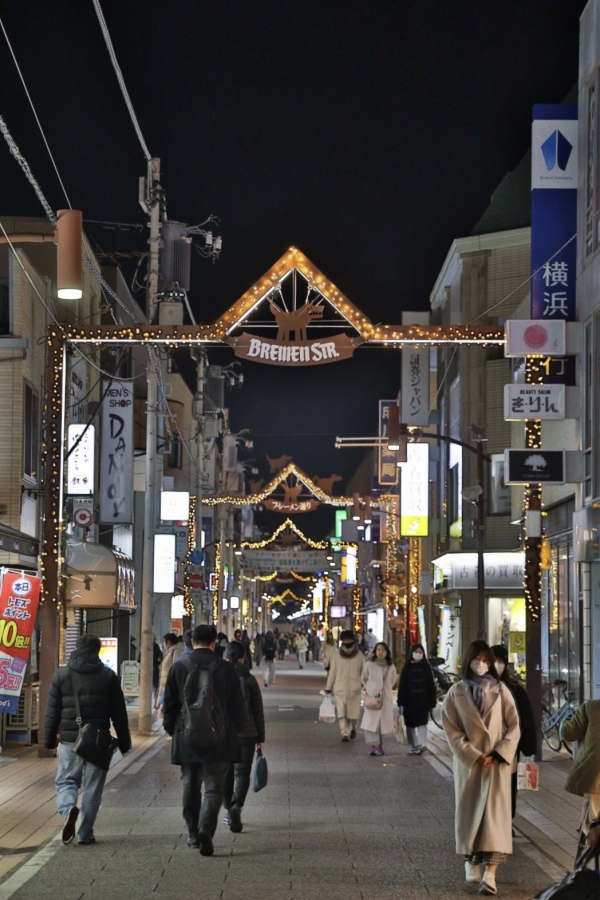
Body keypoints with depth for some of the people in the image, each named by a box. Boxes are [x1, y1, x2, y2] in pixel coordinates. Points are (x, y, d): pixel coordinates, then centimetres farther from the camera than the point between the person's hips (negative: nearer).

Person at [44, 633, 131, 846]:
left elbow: (52, 712, 4)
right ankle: (85, 833, 8)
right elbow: (119, 714, 4)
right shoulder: (108, 676, 3)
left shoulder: (62, 674, 3)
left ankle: (68, 809, -20)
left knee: (66, 781, 10)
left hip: (69, 740, 0)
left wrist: (49, 741, 12)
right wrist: (124, 742, 11)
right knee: (92, 787, 7)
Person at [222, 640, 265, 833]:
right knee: (242, 773, 1)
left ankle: (229, 811, 19)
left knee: (226, 773, 14)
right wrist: (260, 737, 6)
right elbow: (258, 711, -2)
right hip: (245, 734, -2)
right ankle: (236, 806, -21)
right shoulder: (249, 679, -5)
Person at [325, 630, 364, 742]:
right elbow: (332, 672, 5)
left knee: (353, 711, 7)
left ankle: (352, 728, 33)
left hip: (354, 689, 0)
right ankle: (345, 733, -7)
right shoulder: (336, 656, 2)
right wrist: (328, 688, 5)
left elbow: (364, 672, 3)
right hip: (340, 688, 0)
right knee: (341, 712, -8)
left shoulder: (359, 656, 0)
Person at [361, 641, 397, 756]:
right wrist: (367, 689, 1)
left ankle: (379, 745, 21)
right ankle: (374, 745, -18)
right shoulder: (369, 664, -3)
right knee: (371, 721, -14)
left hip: (386, 697, 2)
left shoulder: (391, 667, 3)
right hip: (372, 697, -2)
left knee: (382, 722, 8)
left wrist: (386, 689, 7)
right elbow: (363, 679, 10)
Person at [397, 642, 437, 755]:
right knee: (410, 724, 5)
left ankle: (421, 745, -14)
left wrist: (432, 702, -1)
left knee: (422, 723, -7)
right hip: (410, 700, 0)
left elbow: (431, 686, 3)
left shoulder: (426, 667, 4)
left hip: (423, 700, 0)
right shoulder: (407, 667, 1)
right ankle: (412, 747, 12)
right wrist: (401, 703, -6)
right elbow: (402, 686, -1)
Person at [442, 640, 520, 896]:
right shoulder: (456, 692, 1)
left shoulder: (500, 690, 2)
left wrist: (499, 754, -11)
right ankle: (471, 862, 22)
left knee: (495, 813, -8)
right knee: (469, 811, 6)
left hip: (497, 762, 0)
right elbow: (451, 730, -3)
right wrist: (474, 756, -13)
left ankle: (490, 873, -15)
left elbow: (513, 726, 1)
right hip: (468, 761, 0)